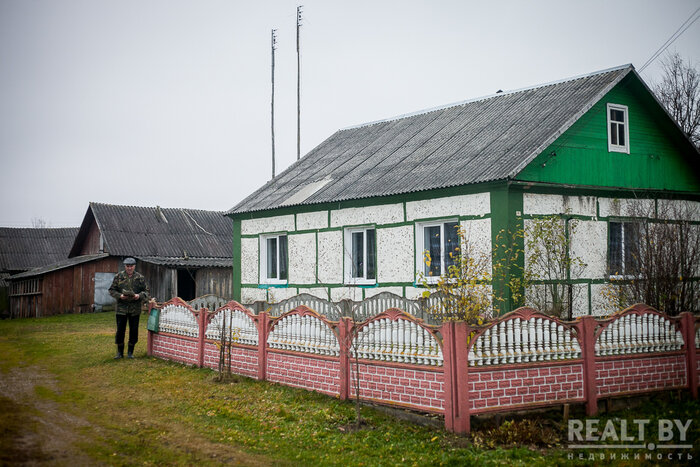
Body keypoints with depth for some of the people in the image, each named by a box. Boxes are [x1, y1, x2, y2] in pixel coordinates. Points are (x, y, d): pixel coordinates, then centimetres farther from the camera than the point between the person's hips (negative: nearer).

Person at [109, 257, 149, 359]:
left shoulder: (140, 278, 4)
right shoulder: (118, 277, 2)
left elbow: (146, 291, 7)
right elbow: (112, 290, 4)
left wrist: (139, 295, -14)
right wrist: (120, 296, -13)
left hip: (135, 309, 1)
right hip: (121, 308, -1)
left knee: (134, 330, 6)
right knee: (120, 330, 2)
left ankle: (130, 352, 18)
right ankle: (120, 352, 15)